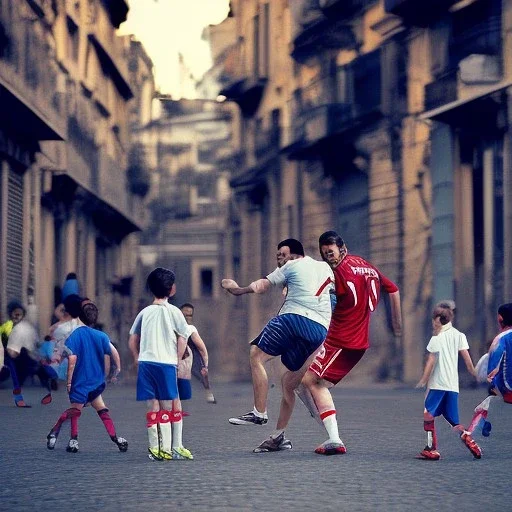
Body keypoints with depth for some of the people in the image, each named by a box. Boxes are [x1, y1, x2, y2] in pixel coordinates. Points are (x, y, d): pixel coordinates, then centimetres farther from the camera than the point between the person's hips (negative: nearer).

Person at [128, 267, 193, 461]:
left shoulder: (145, 312, 12)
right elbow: (182, 337, -2)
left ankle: (155, 449, 2)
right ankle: (168, 448, -1)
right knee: (169, 407, 2)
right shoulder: (173, 311, 1)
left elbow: (132, 340, 12)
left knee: (153, 407, 4)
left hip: (145, 363, 4)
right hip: (165, 363, -4)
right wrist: (177, 359, 7)